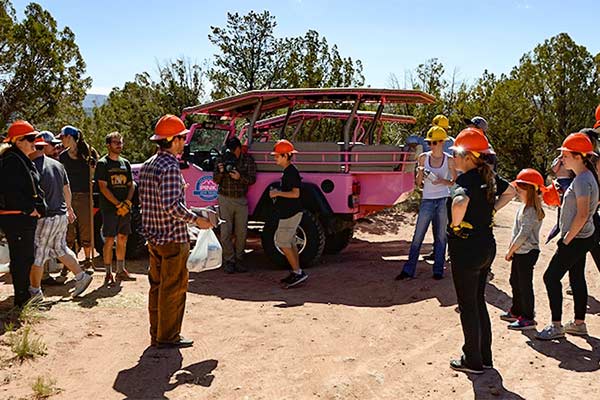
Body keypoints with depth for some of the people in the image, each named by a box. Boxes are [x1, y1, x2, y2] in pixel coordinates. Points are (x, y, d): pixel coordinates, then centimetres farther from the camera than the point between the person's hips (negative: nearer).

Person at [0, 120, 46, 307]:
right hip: (16, 218, -10)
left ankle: (25, 295, 27)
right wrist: (29, 209, -19)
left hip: (26, 217, 10)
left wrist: (37, 208, 15)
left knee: (26, 258, 17)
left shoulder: (24, 161, 18)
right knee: (20, 259, -4)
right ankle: (21, 299, 4)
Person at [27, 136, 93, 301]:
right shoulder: (57, 165, 6)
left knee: (37, 255, 5)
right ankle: (81, 277, 22)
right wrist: (69, 208, 28)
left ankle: (35, 291, 16)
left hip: (45, 218, -8)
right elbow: (67, 189, 16)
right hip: (62, 215, 8)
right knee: (60, 249, 21)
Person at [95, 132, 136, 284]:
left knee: (122, 239, 10)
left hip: (125, 208, 6)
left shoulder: (125, 163, 15)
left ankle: (121, 271, 20)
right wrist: (118, 204, -15)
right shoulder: (103, 164, -2)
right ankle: (108, 273, 3)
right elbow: (103, 187, -10)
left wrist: (127, 203, -5)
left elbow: (131, 186, 13)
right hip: (109, 208, -5)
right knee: (109, 240, -4)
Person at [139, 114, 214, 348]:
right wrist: (196, 220, -17)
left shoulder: (147, 165, 11)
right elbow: (171, 205, -26)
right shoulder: (170, 167, -19)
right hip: (173, 238, -9)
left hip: (153, 237, 9)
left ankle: (157, 334, 25)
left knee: (157, 285, 16)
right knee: (173, 288, 1)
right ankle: (168, 337, 9)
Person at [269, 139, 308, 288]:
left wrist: (278, 193, -18)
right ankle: (296, 273, 19)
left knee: (282, 243, -8)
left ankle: (298, 272, -4)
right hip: (288, 213, 10)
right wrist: (277, 193, 14)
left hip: (291, 214, -10)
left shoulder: (291, 172, -18)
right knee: (290, 243, 13)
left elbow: (295, 193, -24)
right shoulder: (287, 171, 14)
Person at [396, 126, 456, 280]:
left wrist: (442, 181, -12)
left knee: (441, 237, 6)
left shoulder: (449, 160, 0)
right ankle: (408, 270, 8)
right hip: (427, 200, 1)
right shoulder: (423, 158, 3)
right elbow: (418, 183, 7)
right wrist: (420, 174, -14)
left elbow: (455, 182, 6)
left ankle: (438, 270, 17)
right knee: (417, 237, 2)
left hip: (443, 201, -1)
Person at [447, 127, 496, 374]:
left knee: (467, 306, 6)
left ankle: (473, 361, 19)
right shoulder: (487, 178, 5)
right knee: (478, 302, 20)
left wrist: (455, 225, -24)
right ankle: (485, 356, 31)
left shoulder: (466, 180, -21)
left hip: (466, 250, -9)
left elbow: (461, 202, -44)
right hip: (487, 246, 9)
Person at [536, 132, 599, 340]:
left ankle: (556, 326, 3)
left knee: (551, 277, -4)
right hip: (582, 237, 10)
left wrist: (566, 239, -19)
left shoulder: (582, 180, -22)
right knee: (577, 278, 16)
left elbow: (582, 215, -26)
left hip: (576, 239, -10)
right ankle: (579, 323, 27)